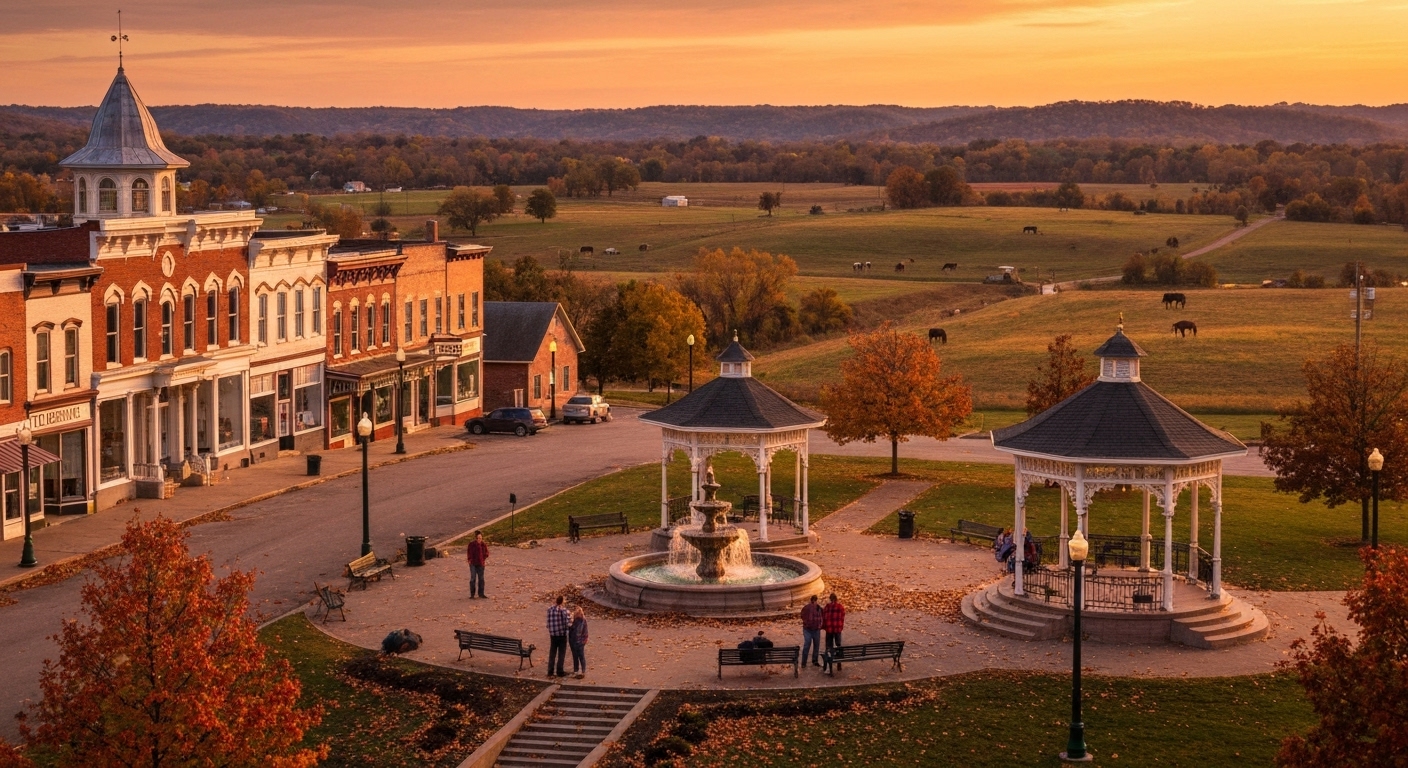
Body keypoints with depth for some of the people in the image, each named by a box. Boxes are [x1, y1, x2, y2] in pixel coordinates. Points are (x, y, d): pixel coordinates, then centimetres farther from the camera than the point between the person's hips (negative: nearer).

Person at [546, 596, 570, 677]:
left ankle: (550, 671, 11)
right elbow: (568, 624, -18)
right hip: (562, 634, -3)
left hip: (553, 635, 3)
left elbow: (548, 623, 1)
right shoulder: (564, 610, -15)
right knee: (561, 654, 9)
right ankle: (559, 671, 13)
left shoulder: (550, 609, -3)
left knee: (552, 653, 12)